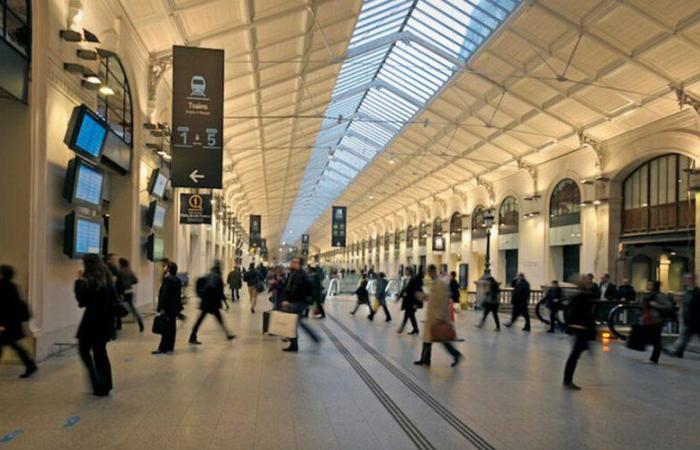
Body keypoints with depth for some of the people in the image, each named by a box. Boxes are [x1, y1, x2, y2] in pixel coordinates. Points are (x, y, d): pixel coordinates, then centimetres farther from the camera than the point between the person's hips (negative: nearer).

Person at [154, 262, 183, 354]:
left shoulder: (167, 279, -14)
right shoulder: (178, 281, 8)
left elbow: (164, 294, -16)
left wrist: (162, 308, -16)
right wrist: (179, 306, 16)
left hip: (168, 307, -7)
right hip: (175, 307, 7)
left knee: (166, 327, -4)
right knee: (172, 327, 11)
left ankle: (163, 348, -1)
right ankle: (170, 347, 17)